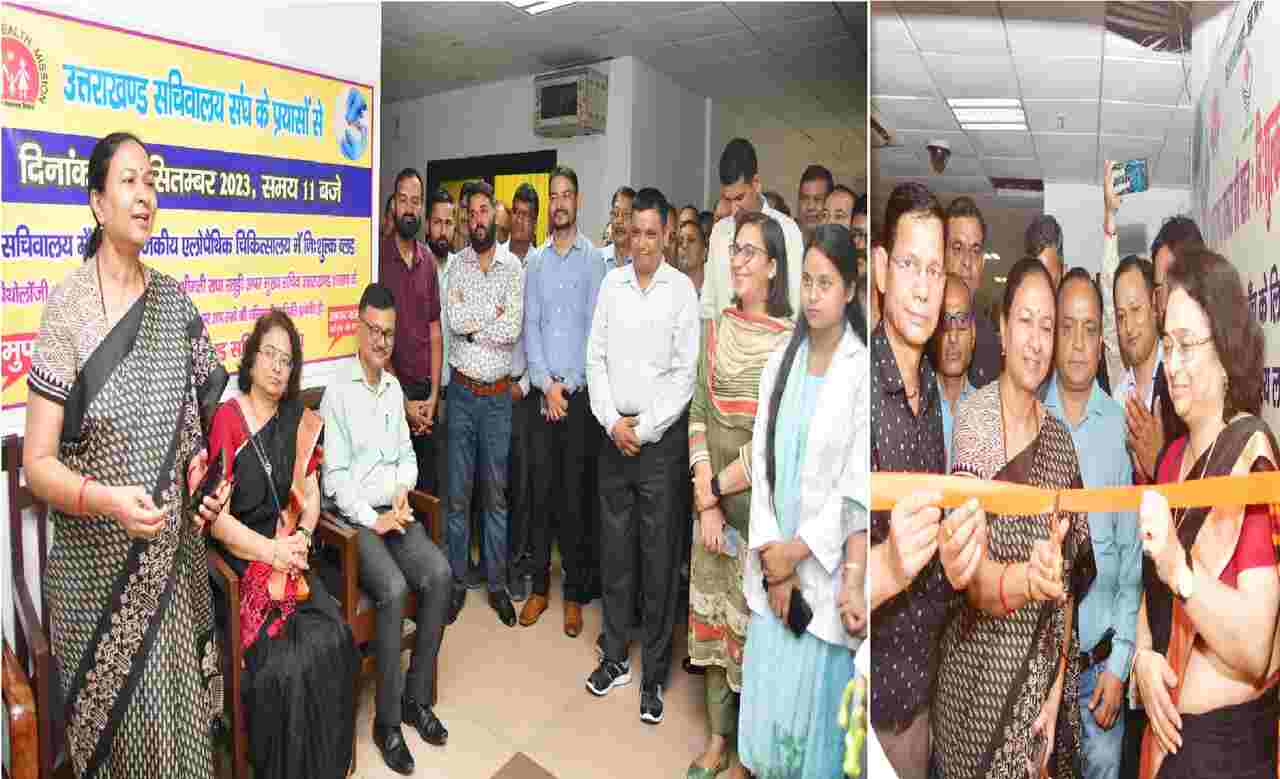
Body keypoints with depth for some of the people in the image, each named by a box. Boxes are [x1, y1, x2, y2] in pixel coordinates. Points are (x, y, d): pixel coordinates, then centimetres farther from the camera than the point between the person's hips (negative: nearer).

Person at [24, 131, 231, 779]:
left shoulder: (176, 303, 4)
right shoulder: (66, 309, -11)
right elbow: (37, 464, -11)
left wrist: (209, 480, -3)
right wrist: (108, 499, -27)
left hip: (174, 554, 4)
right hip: (97, 562, -4)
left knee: (179, 714, 12)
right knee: (123, 719, 8)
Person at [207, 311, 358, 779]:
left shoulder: (298, 421, 11)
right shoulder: (227, 420, -5)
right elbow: (216, 517, -10)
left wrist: (302, 538, -6)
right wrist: (272, 552, -16)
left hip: (288, 555, 4)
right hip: (239, 560, -4)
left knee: (333, 642, -17)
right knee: (284, 661, -22)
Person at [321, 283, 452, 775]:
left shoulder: (395, 387, 14)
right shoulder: (337, 393, -6)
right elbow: (335, 476, -10)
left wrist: (404, 488, -1)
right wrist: (372, 520, -16)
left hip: (395, 511, 6)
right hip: (354, 517, -6)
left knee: (439, 573, -19)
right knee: (393, 589, -28)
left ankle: (417, 698, -4)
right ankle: (386, 720, -12)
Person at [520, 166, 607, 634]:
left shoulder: (594, 259, 1)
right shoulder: (536, 262, 11)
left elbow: (595, 329, -4)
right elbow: (530, 326, 6)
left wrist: (567, 386, -7)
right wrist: (546, 384, -5)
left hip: (580, 394, -3)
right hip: (542, 392, 3)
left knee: (575, 494, 2)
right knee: (541, 488, 7)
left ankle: (575, 593, 13)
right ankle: (539, 586, 19)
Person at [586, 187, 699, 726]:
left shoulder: (682, 289, -4)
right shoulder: (611, 283, 7)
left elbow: (685, 373, -7)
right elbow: (596, 358, 7)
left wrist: (644, 429, -11)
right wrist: (612, 421, -5)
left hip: (660, 435, -4)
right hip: (614, 431, 4)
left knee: (658, 558, 2)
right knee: (614, 550, 11)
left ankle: (654, 675, 14)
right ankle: (615, 658, 27)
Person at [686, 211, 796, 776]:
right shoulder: (714, 330, 3)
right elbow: (699, 416, -2)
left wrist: (715, 491, -12)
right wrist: (706, 502, -11)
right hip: (714, 499, 4)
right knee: (713, 614, 12)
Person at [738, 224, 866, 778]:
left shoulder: (861, 371, -11)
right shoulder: (780, 364, 4)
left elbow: (859, 490, -12)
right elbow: (760, 464, 1)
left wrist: (798, 550, -9)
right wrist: (772, 560, -6)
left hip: (827, 569, -4)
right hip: (775, 564, 4)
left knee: (816, 701, 9)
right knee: (765, 694, 13)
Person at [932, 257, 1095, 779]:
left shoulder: (1061, 441, 2)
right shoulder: (973, 421, -14)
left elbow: (1069, 581, 6)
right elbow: (973, 581, -21)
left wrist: (1057, 691, -1)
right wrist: (1027, 579, -41)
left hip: (1045, 679, 5)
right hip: (979, 681, -4)